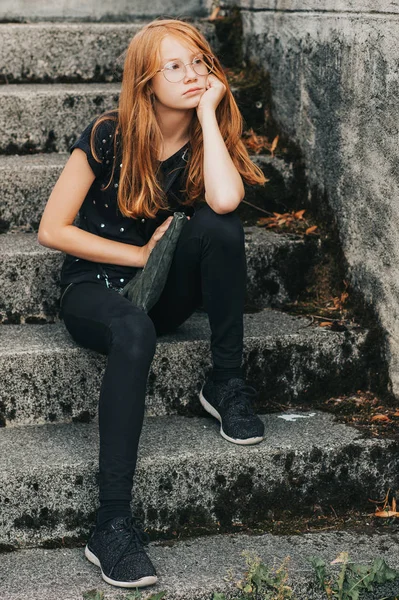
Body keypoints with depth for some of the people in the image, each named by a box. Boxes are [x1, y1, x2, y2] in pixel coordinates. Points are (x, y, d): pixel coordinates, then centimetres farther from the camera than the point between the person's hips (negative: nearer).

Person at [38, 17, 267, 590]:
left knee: (220, 224, -27)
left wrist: (208, 112, -20)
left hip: (165, 290, 4)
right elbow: (52, 229, -11)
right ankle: (113, 523, -42)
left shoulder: (208, 140, -4)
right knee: (134, 333, -40)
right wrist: (139, 254, -14)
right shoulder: (109, 137, -12)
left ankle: (226, 383, -14)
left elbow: (225, 200, -29)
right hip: (92, 288, -3)